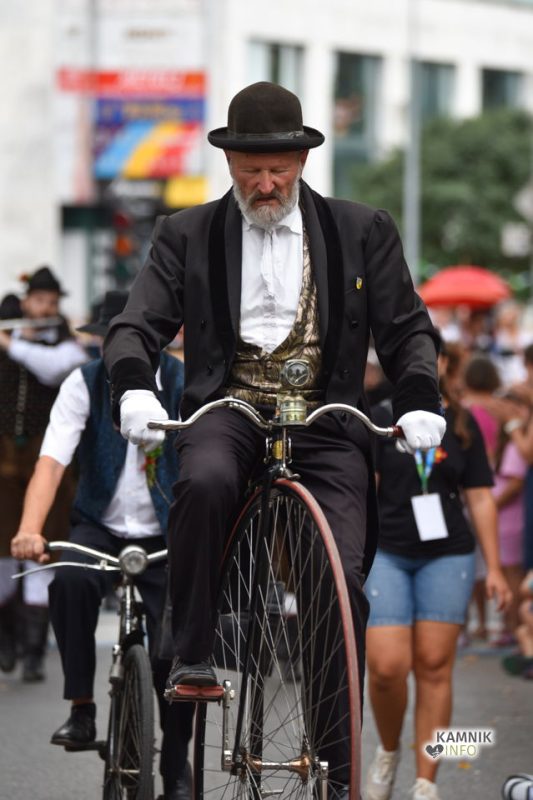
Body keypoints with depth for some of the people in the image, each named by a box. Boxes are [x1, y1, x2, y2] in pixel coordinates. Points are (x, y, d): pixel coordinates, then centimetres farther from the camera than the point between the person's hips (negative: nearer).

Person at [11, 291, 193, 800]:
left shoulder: (187, 386, -8)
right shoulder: (85, 384, -8)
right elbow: (51, 462, -19)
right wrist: (29, 529, -37)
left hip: (165, 538, 0)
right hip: (100, 530, 0)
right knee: (70, 582, -34)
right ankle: (81, 710, -23)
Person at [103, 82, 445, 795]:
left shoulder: (362, 232, 11)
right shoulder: (188, 235, 10)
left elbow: (406, 328, 10)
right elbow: (138, 324, 2)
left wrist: (419, 401, -9)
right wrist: (133, 385, -20)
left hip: (327, 423, 1)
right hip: (229, 408, 0)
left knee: (343, 584, -15)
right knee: (205, 481, -37)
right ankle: (192, 655, -24)